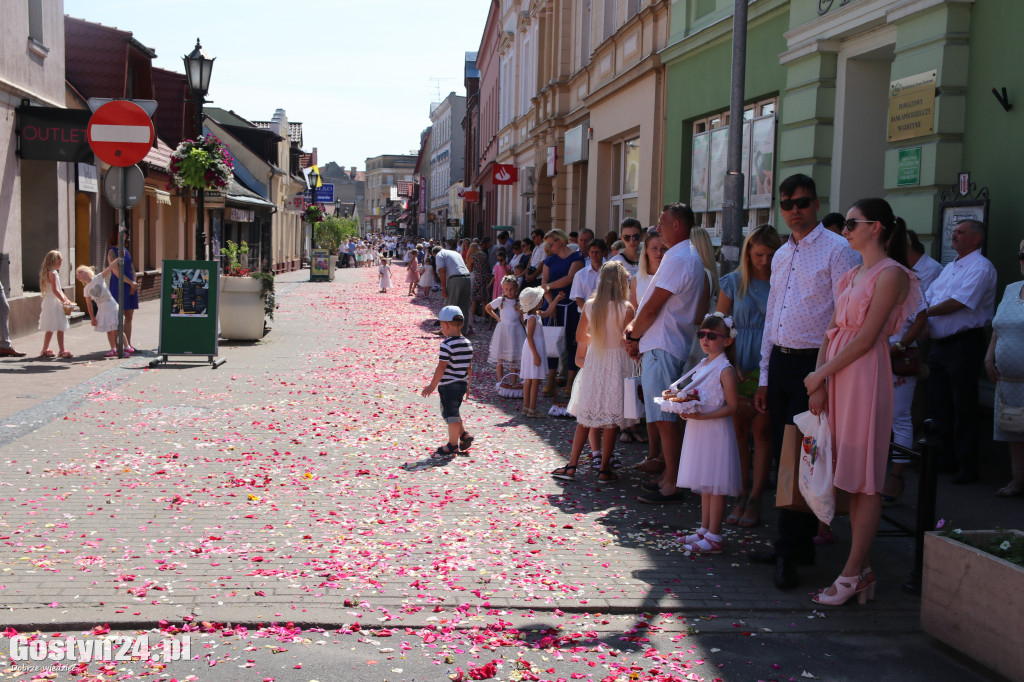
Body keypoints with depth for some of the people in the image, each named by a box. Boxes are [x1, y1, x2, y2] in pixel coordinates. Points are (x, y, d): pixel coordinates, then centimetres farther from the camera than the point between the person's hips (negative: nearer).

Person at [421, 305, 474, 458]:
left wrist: (432, 386, -13)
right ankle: (463, 435, 22)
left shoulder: (447, 344, -17)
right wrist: (467, 386, 21)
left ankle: (453, 445, 10)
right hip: (462, 384, 8)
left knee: (451, 414, 2)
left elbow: (441, 367, -19)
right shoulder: (468, 344, 7)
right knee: (453, 412, 23)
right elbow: (469, 367, 13)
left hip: (448, 385, -8)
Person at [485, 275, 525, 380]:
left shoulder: (519, 301, 0)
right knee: (500, 357, 2)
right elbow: (487, 308, 14)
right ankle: (500, 381, 12)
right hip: (503, 330, 0)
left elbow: (523, 320, 7)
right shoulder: (500, 300, -1)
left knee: (514, 359, 3)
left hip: (516, 330, 0)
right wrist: (497, 318, 6)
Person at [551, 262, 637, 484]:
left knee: (585, 417, 11)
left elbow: (580, 336, 8)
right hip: (616, 364, -3)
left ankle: (572, 466, 12)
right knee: (611, 420, 4)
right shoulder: (626, 308, -13)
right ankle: (604, 470, 7)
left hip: (593, 362, 3)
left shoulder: (589, 305, -1)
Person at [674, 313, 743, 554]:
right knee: (705, 485, 15)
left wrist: (701, 416, -24)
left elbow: (732, 406, -17)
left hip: (716, 432, -9)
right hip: (699, 431, 9)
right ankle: (704, 530, 24)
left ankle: (713, 538, 1)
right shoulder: (702, 365, 13)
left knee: (715, 486, -4)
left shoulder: (725, 370, -14)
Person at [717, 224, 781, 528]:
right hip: (739, 366, 2)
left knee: (762, 429, -2)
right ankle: (741, 495, 14)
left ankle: (755, 498, 4)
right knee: (738, 429, 4)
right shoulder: (733, 282, 7)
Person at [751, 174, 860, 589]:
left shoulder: (837, 250, -6)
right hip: (780, 362, 7)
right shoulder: (781, 256, 17)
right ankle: (796, 544, 20)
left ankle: (790, 554, 0)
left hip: (813, 365, -7)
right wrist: (764, 378, 18)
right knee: (783, 456, 10)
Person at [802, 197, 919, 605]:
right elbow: (832, 330, 12)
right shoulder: (852, 275, 18)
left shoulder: (891, 273, -7)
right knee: (851, 477, 7)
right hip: (836, 374, 8)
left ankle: (852, 574, -1)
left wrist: (821, 374, -10)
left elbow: (866, 337, -13)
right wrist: (818, 384, 1)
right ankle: (862, 570, 13)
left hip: (865, 373, -8)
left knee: (865, 479, -4)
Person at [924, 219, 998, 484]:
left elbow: (957, 303, -18)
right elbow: (928, 298, 16)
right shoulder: (949, 268, 19)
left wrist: (924, 313, -9)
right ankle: (945, 459, 23)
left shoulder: (980, 267, -10)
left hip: (963, 344, -9)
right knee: (938, 406, 12)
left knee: (963, 409, -4)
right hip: (938, 344, 9)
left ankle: (967, 467, 3)